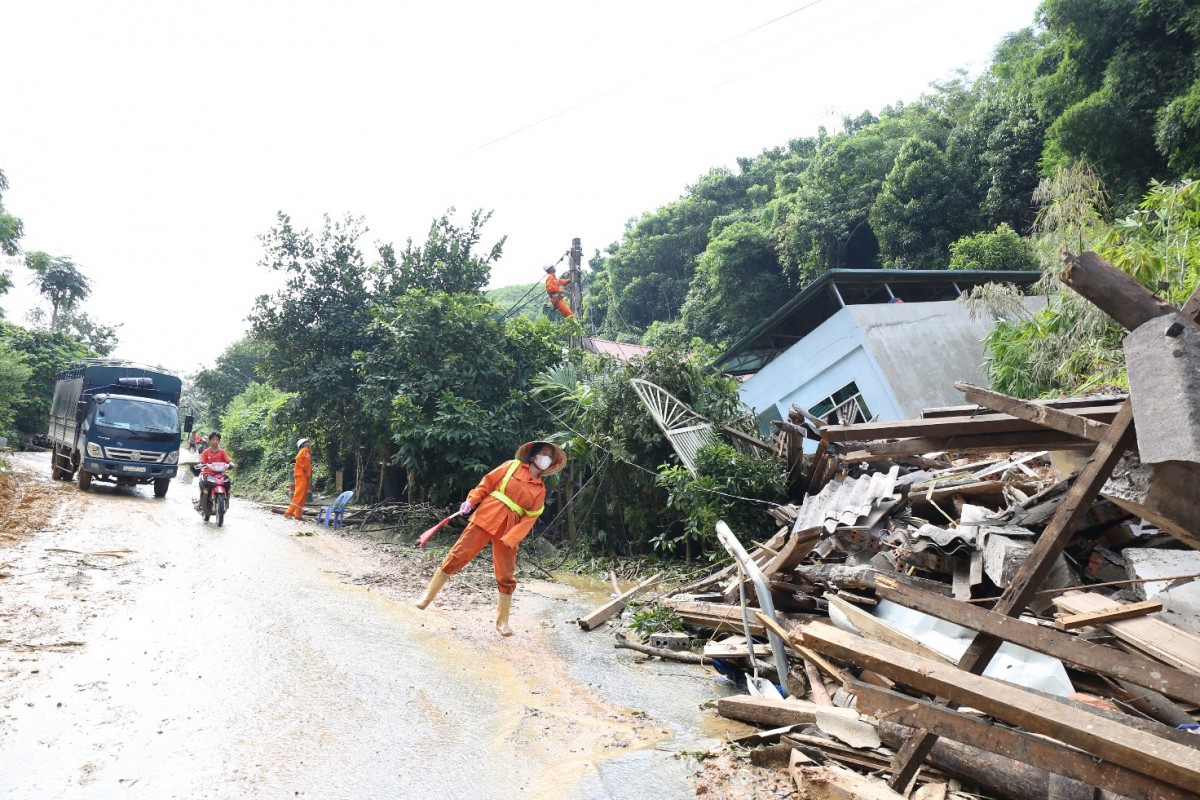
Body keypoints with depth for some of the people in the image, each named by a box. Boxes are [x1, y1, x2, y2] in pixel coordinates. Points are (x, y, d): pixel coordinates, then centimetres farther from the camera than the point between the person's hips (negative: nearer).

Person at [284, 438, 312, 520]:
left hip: (305, 476, 9)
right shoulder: (304, 450, -2)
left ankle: (298, 515, 4)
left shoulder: (307, 452, 24)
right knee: (299, 495, -15)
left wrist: (310, 473, 8)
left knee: (302, 497, 6)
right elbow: (298, 458, -19)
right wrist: (304, 468, -16)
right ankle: (289, 512, -18)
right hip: (301, 475, -9)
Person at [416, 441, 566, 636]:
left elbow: (530, 518, 0)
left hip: (508, 530, 2)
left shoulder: (540, 489, 9)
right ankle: (428, 595, 10)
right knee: (458, 555, -5)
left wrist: (511, 538, -12)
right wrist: (471, 501, -9)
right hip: (486, 517, -2)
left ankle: (502, 622, 17)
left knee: (505, 576, 4)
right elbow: (487, 483, 6)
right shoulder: (512, 466, 6)